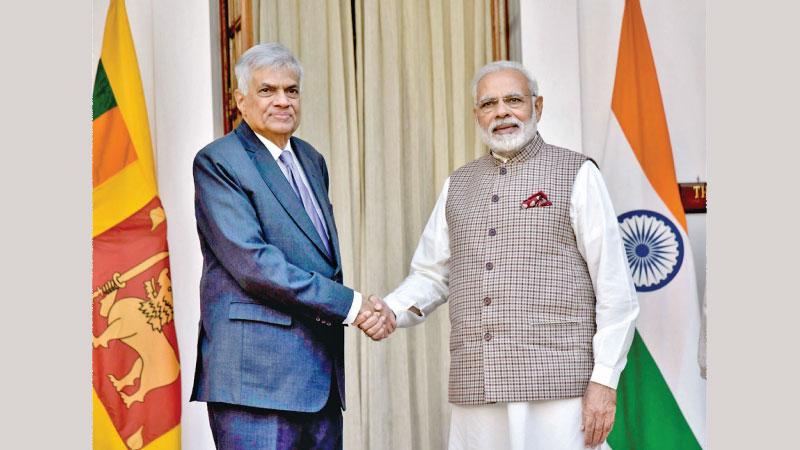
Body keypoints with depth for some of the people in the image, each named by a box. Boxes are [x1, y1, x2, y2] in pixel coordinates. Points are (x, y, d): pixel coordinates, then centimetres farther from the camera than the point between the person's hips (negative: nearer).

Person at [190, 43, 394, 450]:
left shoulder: (311, 160, 20)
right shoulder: (217, 162, -5)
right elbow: (251, 262, -16)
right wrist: (350, 305, -15)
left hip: (322, 377, 8)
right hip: (257, 371, -7)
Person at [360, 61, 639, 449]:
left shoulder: (576, 174, 2)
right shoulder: (457, 185, 17)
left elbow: (615, 286, -2)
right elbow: (430, 275, 17)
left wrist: (605, 379, -8)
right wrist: (391, 311, -3)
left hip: (556, 387, -4)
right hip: (475, 388, 4)